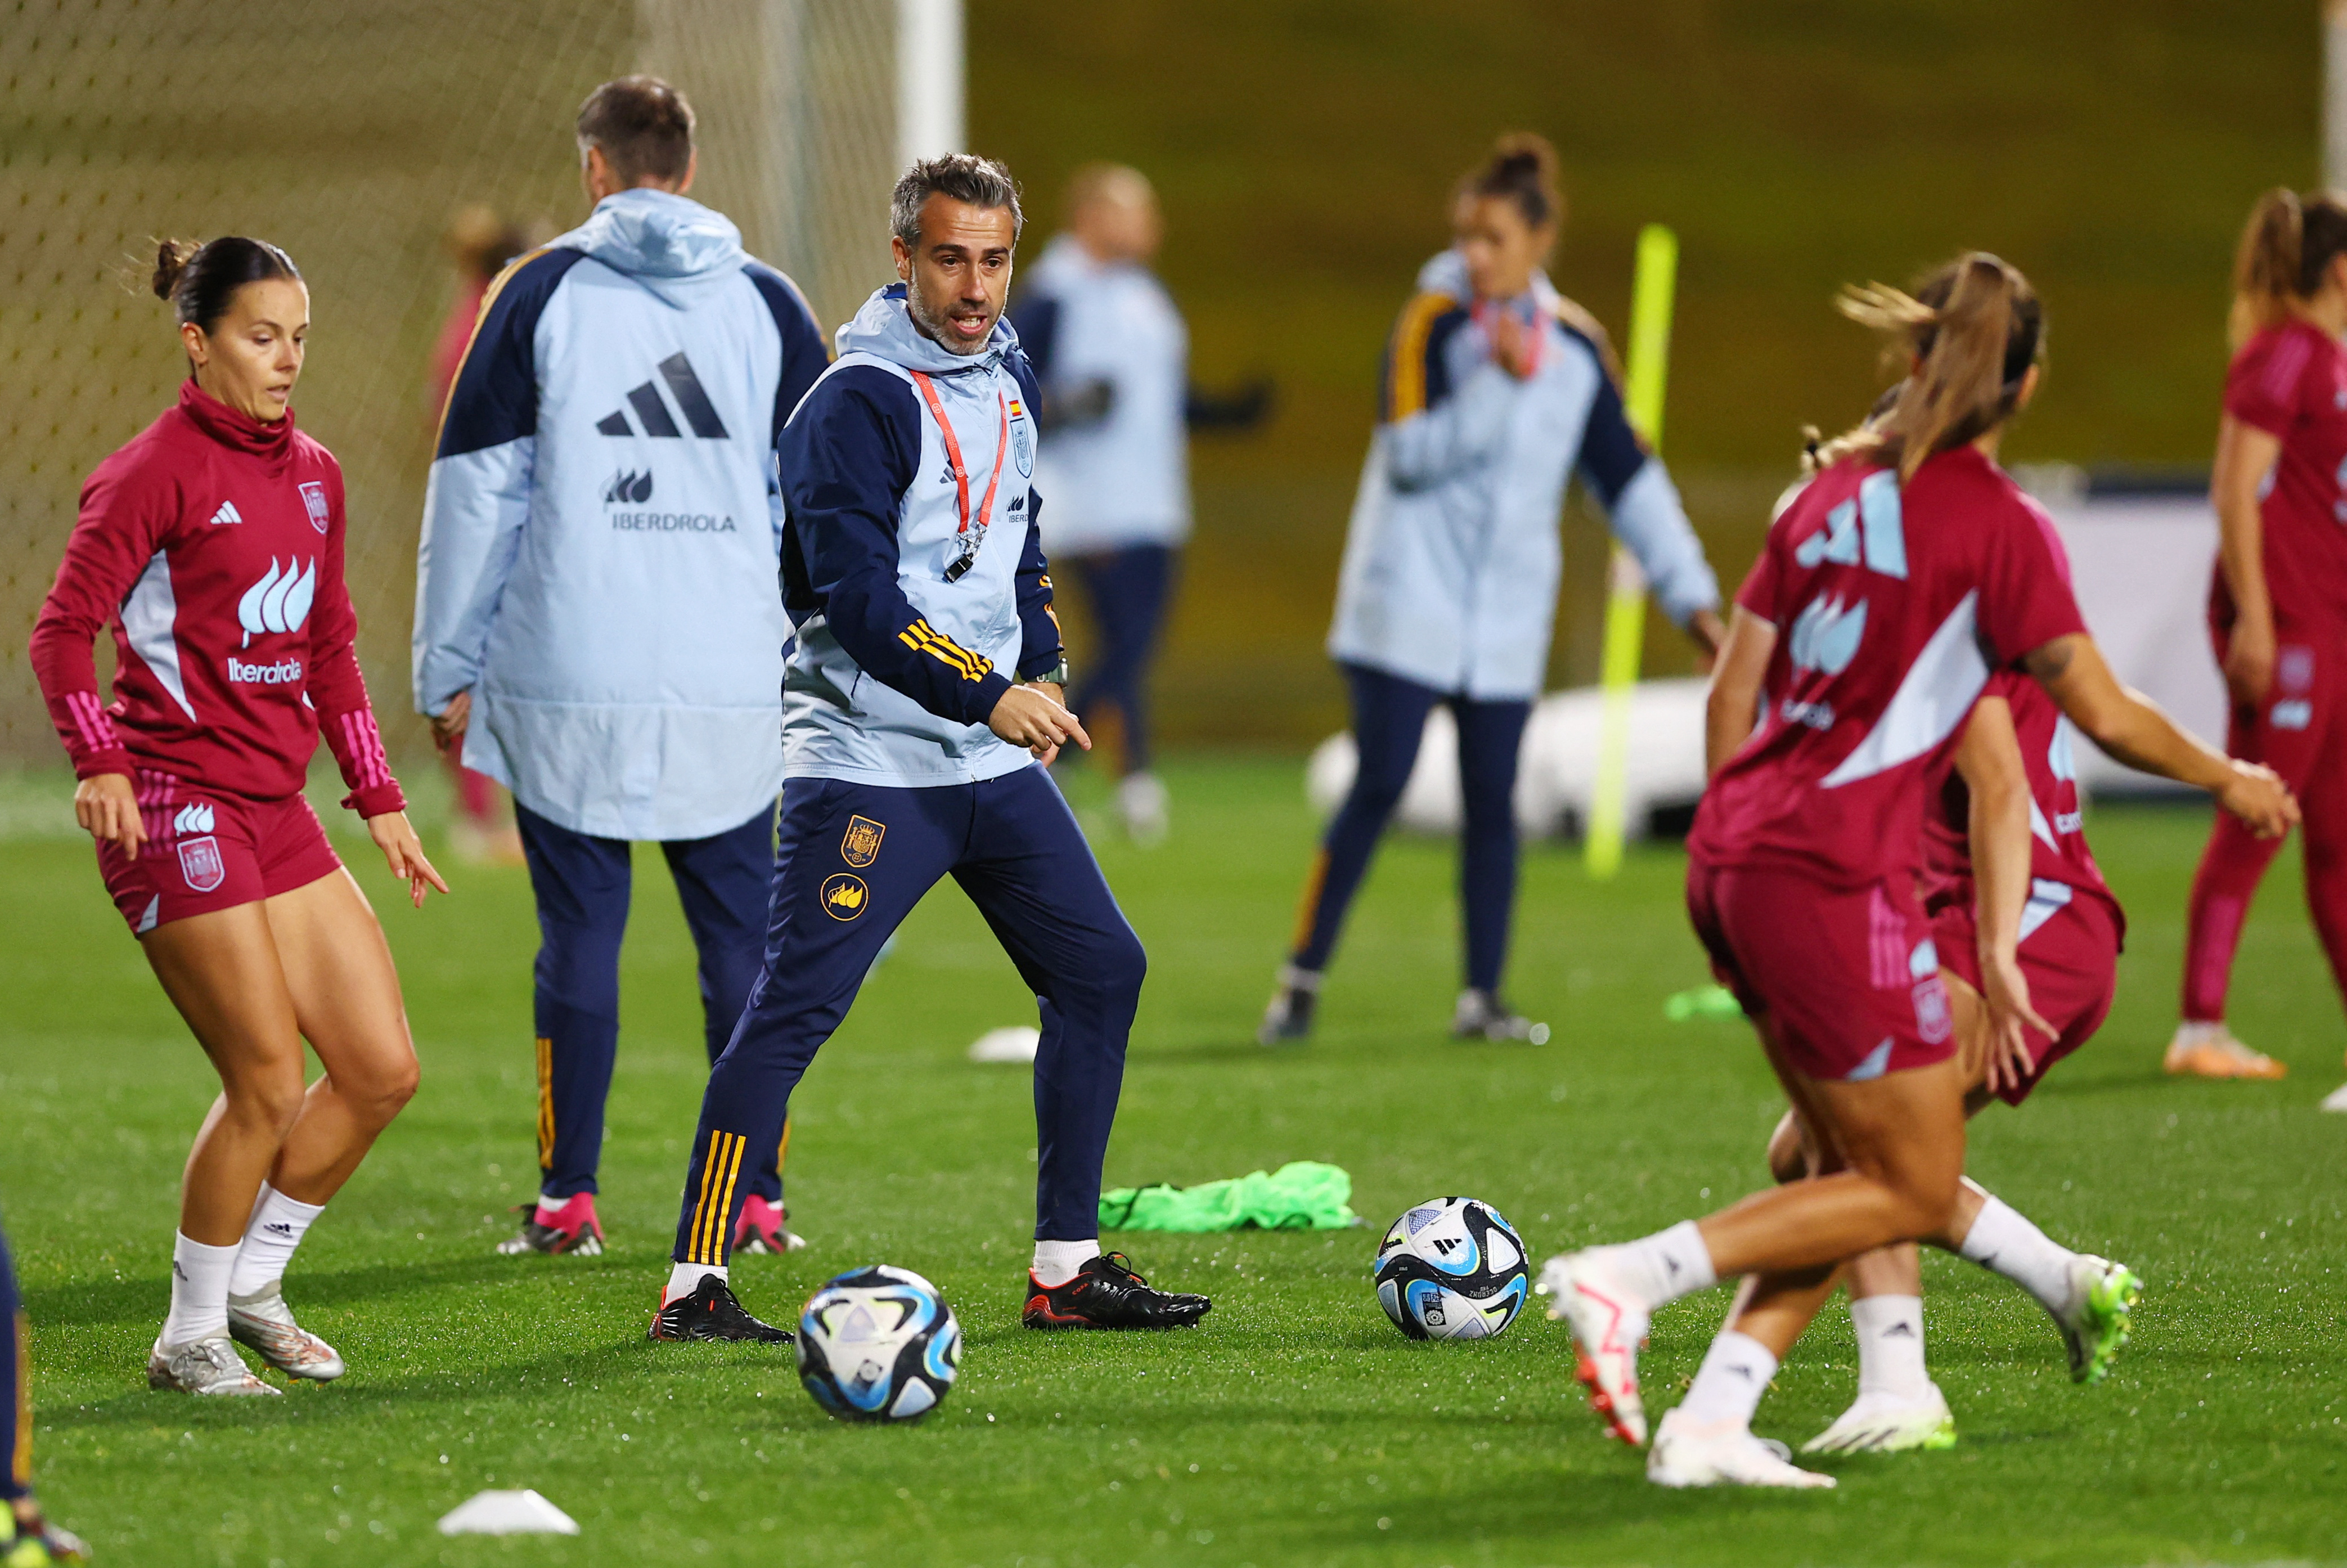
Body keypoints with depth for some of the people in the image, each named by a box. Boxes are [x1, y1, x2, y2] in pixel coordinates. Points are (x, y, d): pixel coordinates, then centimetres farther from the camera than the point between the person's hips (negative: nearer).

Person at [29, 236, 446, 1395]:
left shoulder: (313, 475, 14)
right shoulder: (157, 471, -9)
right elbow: (63, 627, -11)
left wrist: (378, 798, 18)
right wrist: (100, 761, -23)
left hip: (276, 810, 8)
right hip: (176, 808, -8)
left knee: (383, 1068, 3)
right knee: (268, 1082, -10)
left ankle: (251, 1282, 20)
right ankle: (190, 1339, 6)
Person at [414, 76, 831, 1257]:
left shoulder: (539, 294, 2)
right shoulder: (767, 304, 7)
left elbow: (475, 493, 2)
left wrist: (449, 671, 8)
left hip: (568, 682, -1)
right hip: (736, 681, 1)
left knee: (579, 936, 5)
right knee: (743, 940, 8)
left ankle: (568, 1198, 7)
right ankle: (755, 1202, 8)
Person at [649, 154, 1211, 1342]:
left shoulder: (1008, 380, 12)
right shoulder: (859, 400, -14)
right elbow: (859, 595, -20)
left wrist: (1042, 670, 10)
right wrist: (987, 695, -23)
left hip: (994, 758, 8)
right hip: (867, 761, -8)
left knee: (1101, 968, 7)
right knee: (794, 1006, -13)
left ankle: (1066, 1268, 14)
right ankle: (694, 1281, -8)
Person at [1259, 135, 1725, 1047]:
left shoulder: (1577, 346, 6)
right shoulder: (1433, 321, -7)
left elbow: (1629, 477, 11)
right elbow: (1414, 451, -17)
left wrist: (1689, 593, 8)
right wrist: (1502, 381, -27)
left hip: (1506, 618, 4)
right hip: (1409, 604, -4)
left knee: (1492, 801, 3)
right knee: (1379, 786, -8)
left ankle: (1482, 996, 11)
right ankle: (1302, 980, -1)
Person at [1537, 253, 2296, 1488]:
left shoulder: (1837, 488, 12)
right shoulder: (1997, 522, -8)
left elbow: (1731, 695, 15)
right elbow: (2108, 716, -7)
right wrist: (2229, 780, 11)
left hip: (1734, 860, 8)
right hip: (1838, 876, -8)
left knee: (1854, 1172, 15)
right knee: (1914, 1191, 2)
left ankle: (1709, 1425, 3)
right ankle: (1629, 1279, -11)